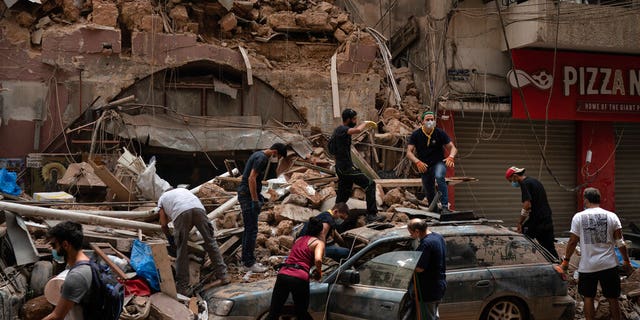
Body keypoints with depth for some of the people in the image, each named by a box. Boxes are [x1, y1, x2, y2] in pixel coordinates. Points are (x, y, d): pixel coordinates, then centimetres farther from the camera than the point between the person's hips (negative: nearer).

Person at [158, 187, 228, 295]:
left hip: (181, 213, -2)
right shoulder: (182, 190, 43)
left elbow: (163, 224, 31)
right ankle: (222, 275, 16)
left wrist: (170, 237, 47)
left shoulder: (162, 199, 34)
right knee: (210, 241, 14)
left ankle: (182, 287, 10)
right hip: (198, 208, 3)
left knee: (182, 250, 7)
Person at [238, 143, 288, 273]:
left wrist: (258, 196, 22)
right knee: (252, 229, -8)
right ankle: (249, 263, -4)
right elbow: (251, 178, -23)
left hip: (246, 194, 11)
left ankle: (247, 259, 21)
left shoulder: (259, 155, 15)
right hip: (248, 195, -11)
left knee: (249, 228, 15)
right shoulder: (262, 158, -16)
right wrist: (255, 200, -23)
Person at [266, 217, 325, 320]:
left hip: (283, 275, 4)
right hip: (300, 278, -4)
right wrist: (318, 272, 7)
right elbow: (318, 260, -12)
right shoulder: (319, 242, 8)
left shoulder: (298, 239, 25)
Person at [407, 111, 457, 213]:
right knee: (429, 193, 8)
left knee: (439, 177, -34)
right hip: (424, 166, 2)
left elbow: (452, 148, -7)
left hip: (439, 163, -2)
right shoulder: (416, 135, -6)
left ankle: (445, 206, -34)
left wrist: (450, 157, -30)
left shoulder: (440, 133, -8)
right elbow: (409, 152, -12)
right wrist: (417, 162, -32)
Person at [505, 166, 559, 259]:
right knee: (549, 247, 11)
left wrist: (520, 222, -12)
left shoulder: (525, 184, -9)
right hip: (548, 220, 9)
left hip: (535, 221, -9)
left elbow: (527, 205, -19)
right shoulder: (535, 181, 20)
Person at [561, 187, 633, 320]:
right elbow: (620, 242, -1)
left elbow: (572, 241, -3)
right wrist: (626, 261, 9)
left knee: (588, 298, 12)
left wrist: (565, 260, 7)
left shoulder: (578, 217, -4)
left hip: (587, 266, -1)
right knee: (612, 298, 11)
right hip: (609, 264, 1)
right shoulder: (611, 216, -1)